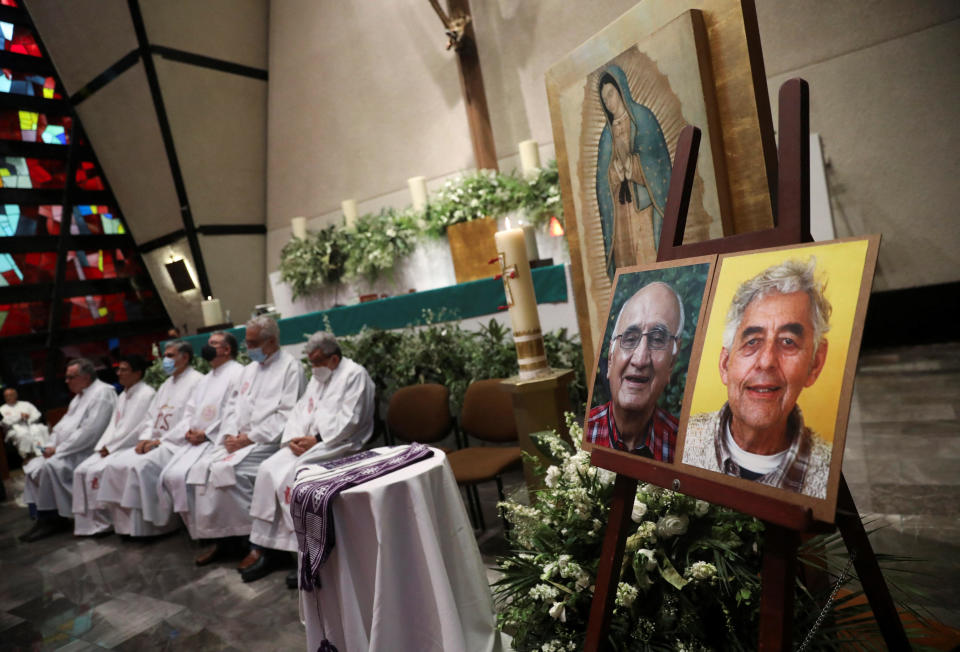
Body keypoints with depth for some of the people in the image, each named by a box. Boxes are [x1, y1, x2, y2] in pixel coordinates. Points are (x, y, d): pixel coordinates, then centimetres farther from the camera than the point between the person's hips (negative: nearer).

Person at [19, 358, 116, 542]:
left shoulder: (102, 393, -15)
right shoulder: (80, 395, 18)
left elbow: (89, 432, -23)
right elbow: (63, 424, 21)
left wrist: (59, 449, -17)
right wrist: (52, 445, 3)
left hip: (87, 451, -10)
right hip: (66, 450, 11)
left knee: (52, 466, -26)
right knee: (34, 465, 2)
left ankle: (55, 519, -12)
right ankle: (42, 516, 4)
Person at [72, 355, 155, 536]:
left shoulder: (146, 394, -12)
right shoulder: (122, 396, 18)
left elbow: (136, 429, -17)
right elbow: (113, 425, 17)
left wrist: (110, 447, -13)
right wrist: (103, 446, 1)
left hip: (131, 448, -9)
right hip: (113, 448, 9)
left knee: (96, 471, -22)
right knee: (81, 470, -5)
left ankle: (102, 522, -8)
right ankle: (86, 522, -2)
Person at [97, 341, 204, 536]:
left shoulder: (197, 381, -7)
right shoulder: (166, 385, 23)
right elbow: (151, 415, 20)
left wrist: (160, 441, -16)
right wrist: (145, 438, 1)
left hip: (177, 444, -9)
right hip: (156, 443, 9)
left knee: (139, 466, -27)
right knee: (114, 464, -6)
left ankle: (143, 526, -15)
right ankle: (126, 523, -2)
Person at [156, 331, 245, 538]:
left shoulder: (237, 373, -6)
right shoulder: (207, 378, 23)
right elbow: (190, 409, 22)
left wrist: (205, 433, -16)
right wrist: (188, 430, 2)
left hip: (217, 440, -9)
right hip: (196, 440, 9)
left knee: (180, 475, -22)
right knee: (168, 476, -7)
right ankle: (193, 528, 2)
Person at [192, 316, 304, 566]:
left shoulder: (291, 367, -6)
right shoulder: (250, 369, 20)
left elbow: (286, 414, -14)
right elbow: (234, 404, 17)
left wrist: (250, 437, -16)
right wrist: (229, 434, -2)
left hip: (267, 440, -7)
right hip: (239, 439, 8)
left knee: (226, 469, -24)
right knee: (203, 467, -12)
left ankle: (253, 537, -8)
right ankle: (221, 538, -4)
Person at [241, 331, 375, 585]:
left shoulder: (354, 374, -7)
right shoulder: (317, 377, 20)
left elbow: (349, 420, -15)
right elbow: (300, 411, 16)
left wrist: (317, 439, -17)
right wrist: (294, 437, -3)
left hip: (337, 445, -8)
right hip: (308, 442, 8)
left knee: (294, 473, -26)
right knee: (268, 469, -10)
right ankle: (263, 547, -5)